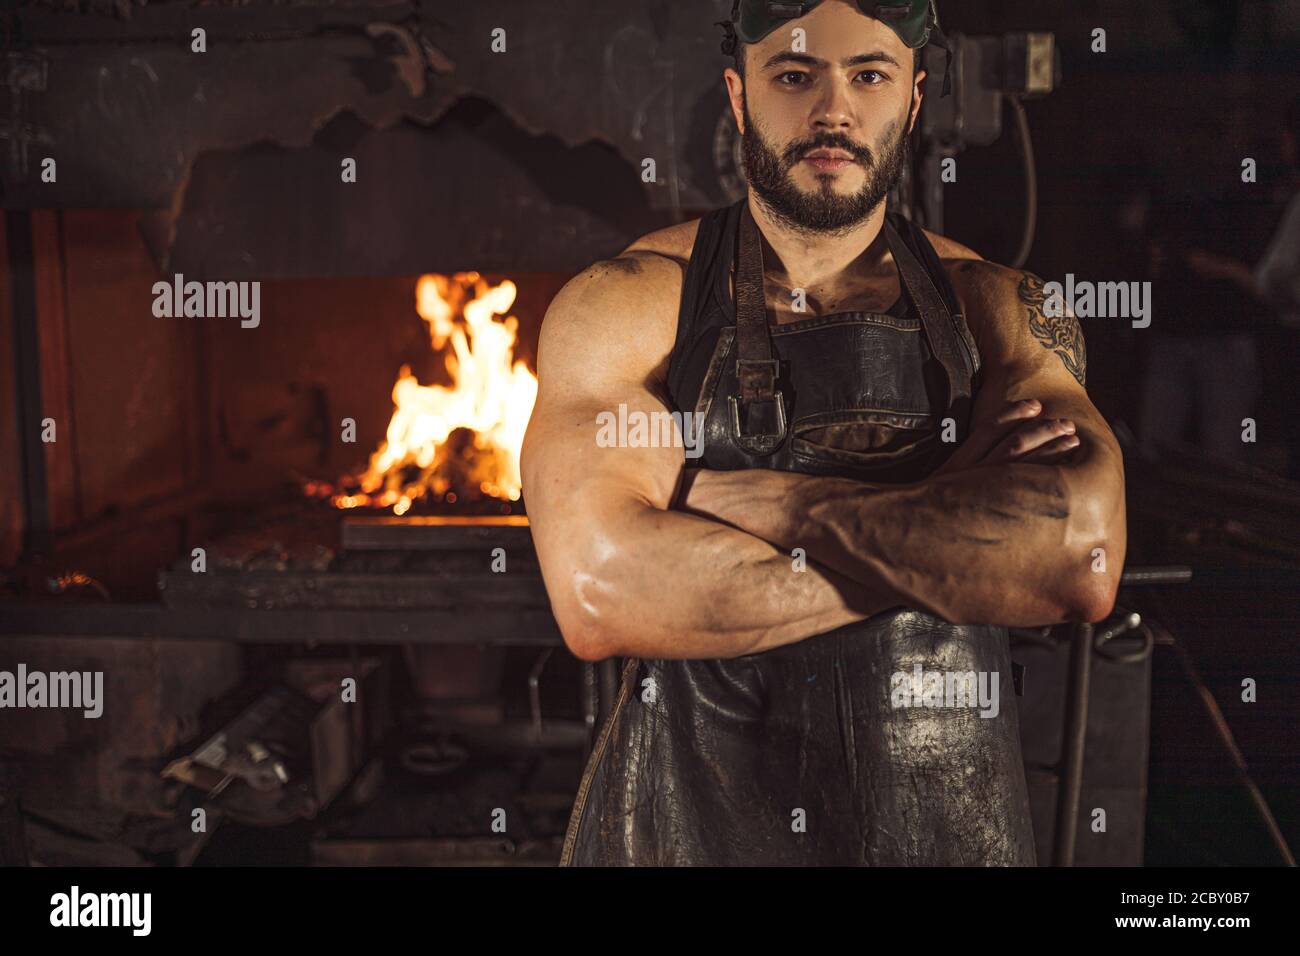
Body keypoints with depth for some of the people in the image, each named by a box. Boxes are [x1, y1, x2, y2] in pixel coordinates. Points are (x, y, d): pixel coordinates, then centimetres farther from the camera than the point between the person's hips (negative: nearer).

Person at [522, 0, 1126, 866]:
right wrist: (955, 541, -18)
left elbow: (1083, 559, -19)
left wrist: (750, 500, -19)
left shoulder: (999, 308, -1)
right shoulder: (627, 304, -7)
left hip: (947, 817, 2)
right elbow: (600, 597, -23)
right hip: (688, 815, -1)